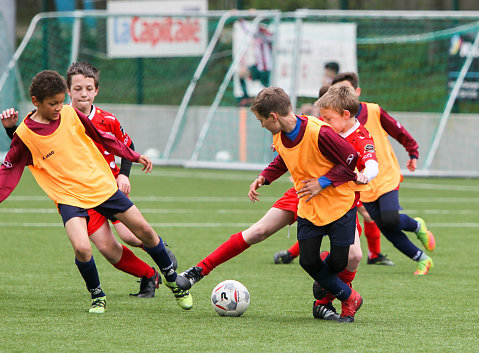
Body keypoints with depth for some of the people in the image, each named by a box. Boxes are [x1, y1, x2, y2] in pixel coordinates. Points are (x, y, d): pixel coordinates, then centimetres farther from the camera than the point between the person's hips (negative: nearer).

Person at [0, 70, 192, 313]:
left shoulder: (71, 115, -2)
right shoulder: (24, 135, -10)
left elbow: (102, 138, 12)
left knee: (144, 231, 5)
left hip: (103, 186, 3)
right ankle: (97, 296, 1)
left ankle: (172, 280, 28)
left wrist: (134, 156, 16)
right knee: (82, 248, -27)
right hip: (69, 198, -3)